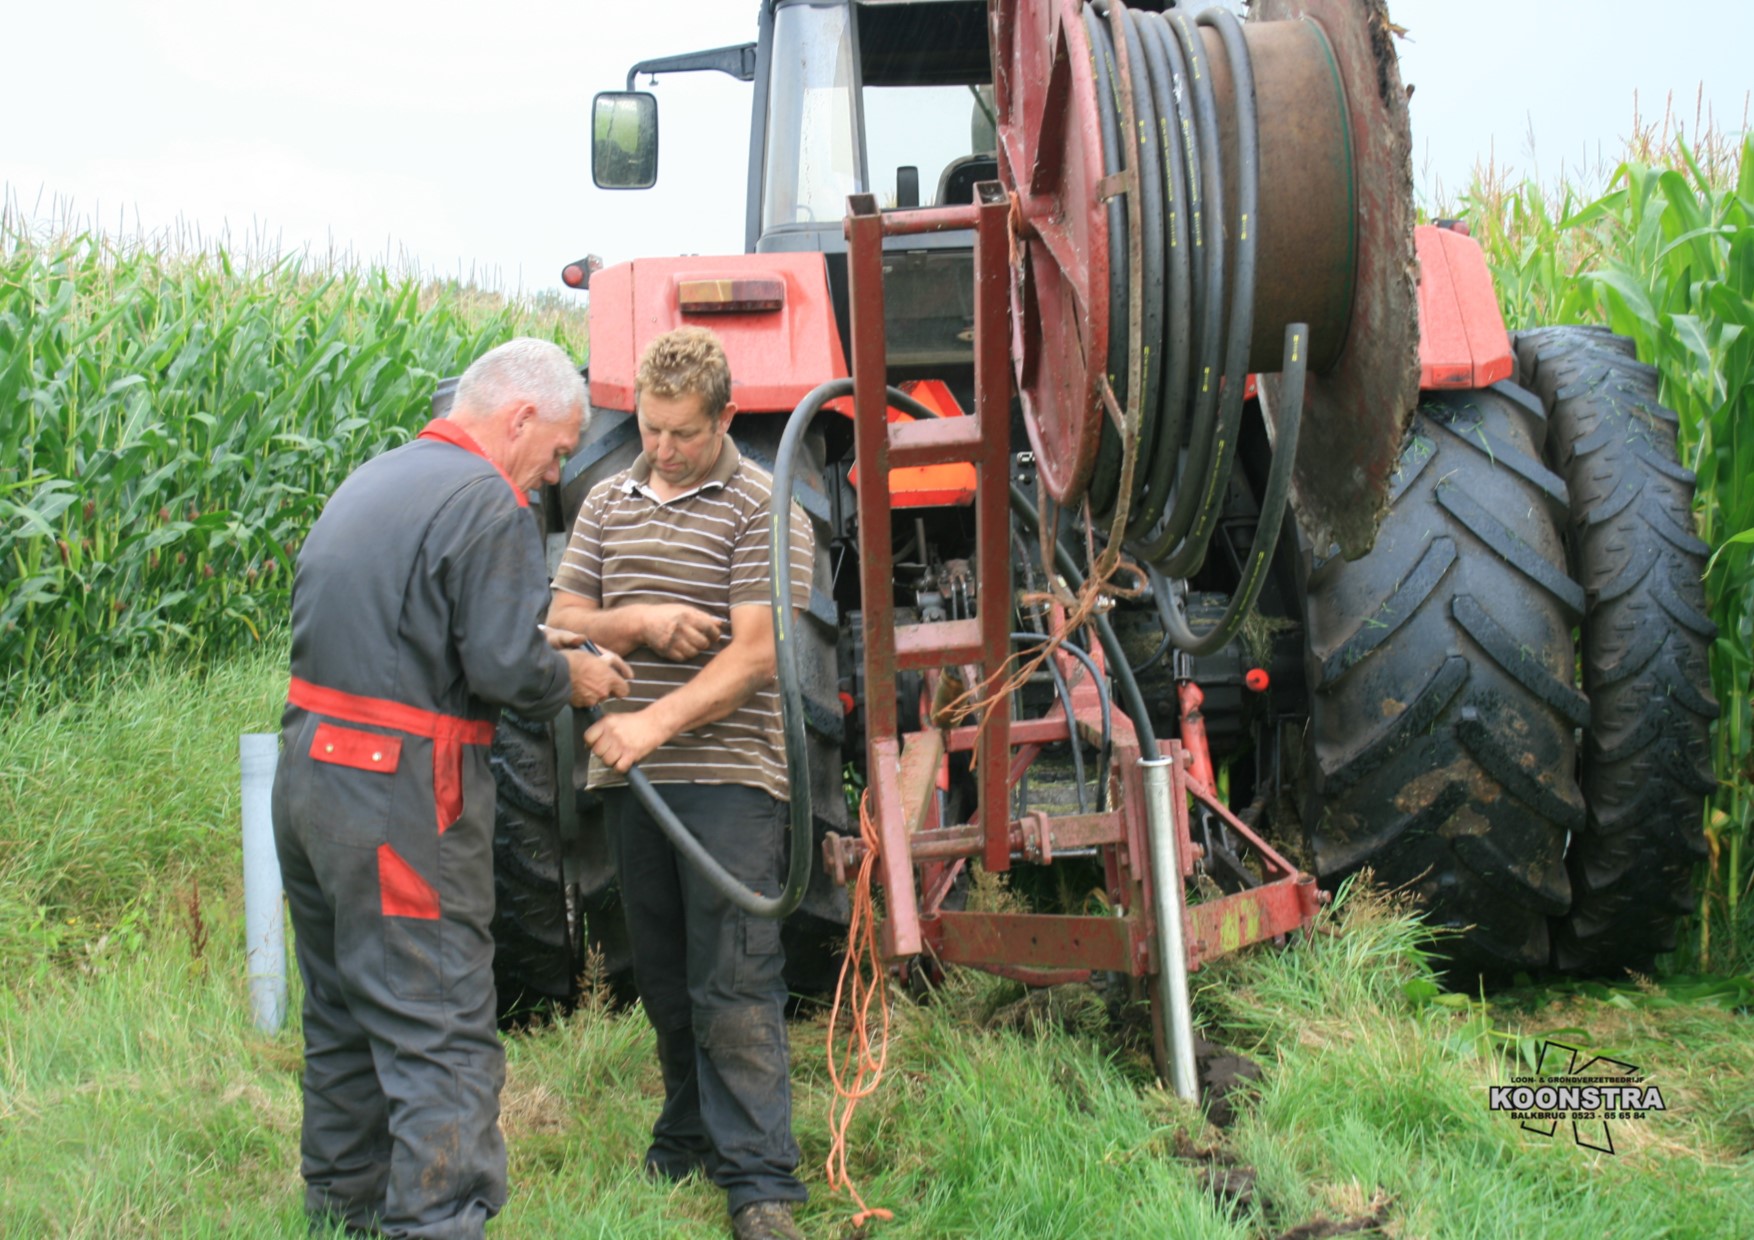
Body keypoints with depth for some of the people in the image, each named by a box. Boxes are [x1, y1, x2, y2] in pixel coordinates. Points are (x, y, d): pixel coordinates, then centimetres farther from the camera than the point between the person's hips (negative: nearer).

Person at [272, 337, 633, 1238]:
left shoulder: (371, 482, 16)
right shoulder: (486, 502, -13)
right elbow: (506, 664, -19)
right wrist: (573, 680, 1)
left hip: (308, 773, 9)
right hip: (399, 794, -9)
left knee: (343, 1017, 20)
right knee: (440, 1035, -7)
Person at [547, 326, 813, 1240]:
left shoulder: (762, 508, -5)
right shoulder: (608, 503, 13)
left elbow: (754, 656, -13)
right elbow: (562, 619, 11)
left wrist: (654, 723, -21)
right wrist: (639, 622, -10)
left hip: (729, 774, -6)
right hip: (631, 781, 6)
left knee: (734, 984, -9)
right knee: (663, 978, 14)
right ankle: (687, 1138, 28)